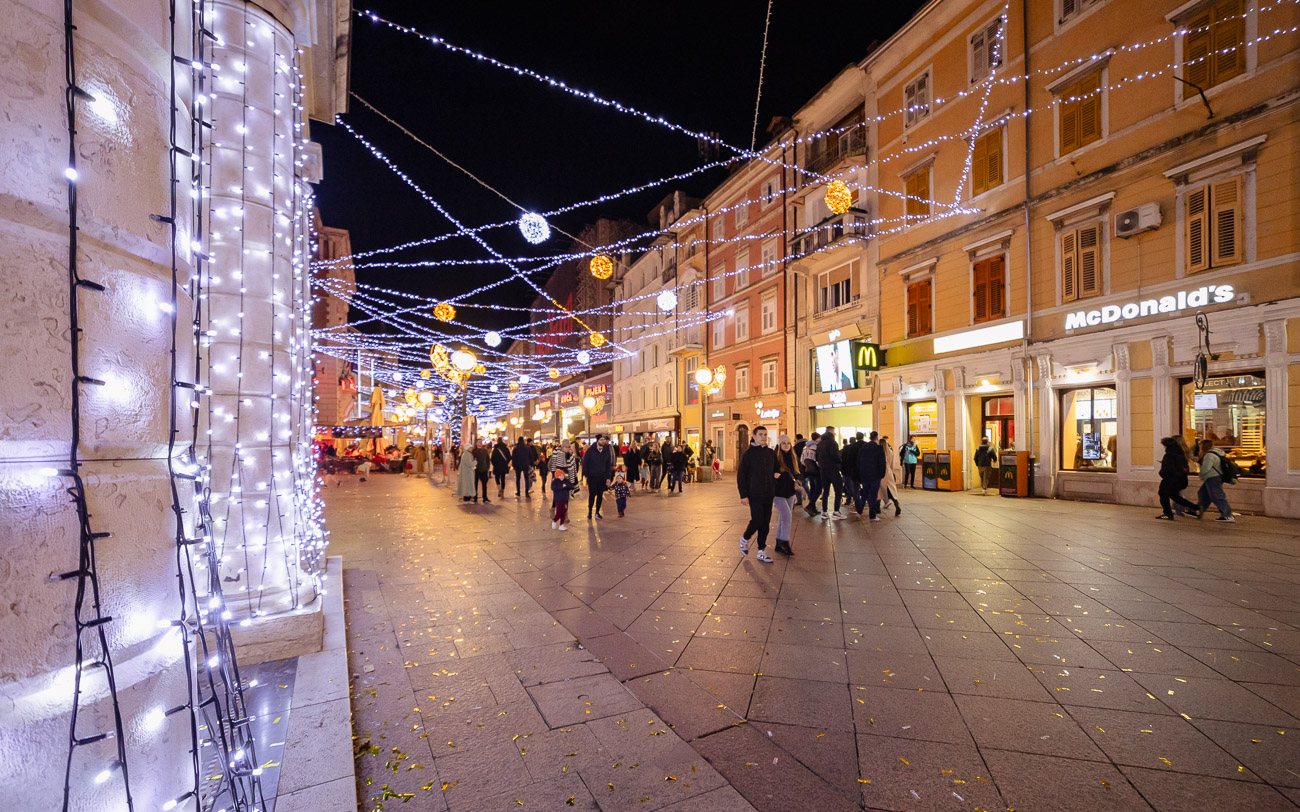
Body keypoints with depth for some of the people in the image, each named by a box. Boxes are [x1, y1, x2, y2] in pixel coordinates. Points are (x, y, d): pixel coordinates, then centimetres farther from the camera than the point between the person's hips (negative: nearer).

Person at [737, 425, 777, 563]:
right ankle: (745, 539, 19)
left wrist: (775, 492, 11)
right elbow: (741, 475, -6)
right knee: (758, 520, -9)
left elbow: (775, 473, 16)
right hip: (754, 494, -5)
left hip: (768, 495, 5)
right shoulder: (749, 453, -6)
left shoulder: (771, 453, 8)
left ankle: (761, 551, 17)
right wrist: (743, 495, -10)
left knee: (766, 523, 6)